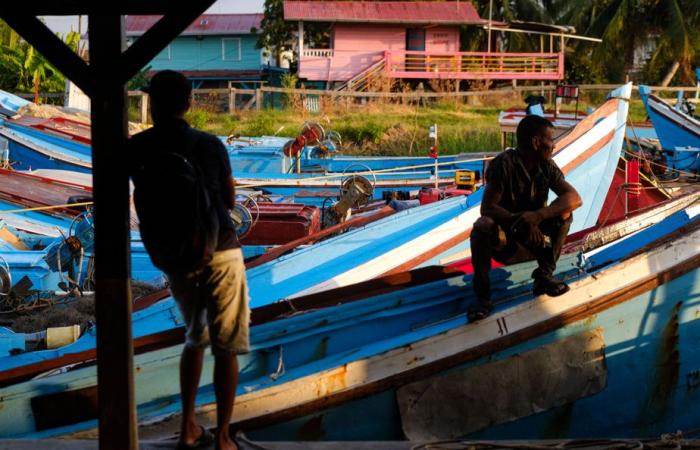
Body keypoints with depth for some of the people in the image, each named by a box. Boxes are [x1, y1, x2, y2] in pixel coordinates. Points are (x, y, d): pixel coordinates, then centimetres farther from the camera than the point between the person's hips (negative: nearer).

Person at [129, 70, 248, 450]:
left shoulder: (137, 148, -4)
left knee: (195, 337, 23)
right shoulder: (210, 145, -10)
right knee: (226, 345, 5)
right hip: (219, 251, -4)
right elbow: (229, 201, 4)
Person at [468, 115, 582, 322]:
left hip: (534, 237, 4)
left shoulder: (547, 166, -4)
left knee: (564, 212, -18)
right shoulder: (504, 163, -18)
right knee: (482, 226, -35)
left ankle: (544, 275, -12)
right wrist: (521, 221, -39)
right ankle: (482, 296, -27)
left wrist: (538, 215, -33)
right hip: (502, 241, -4)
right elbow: (487, 207, -23)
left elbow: (574, 198, -16)